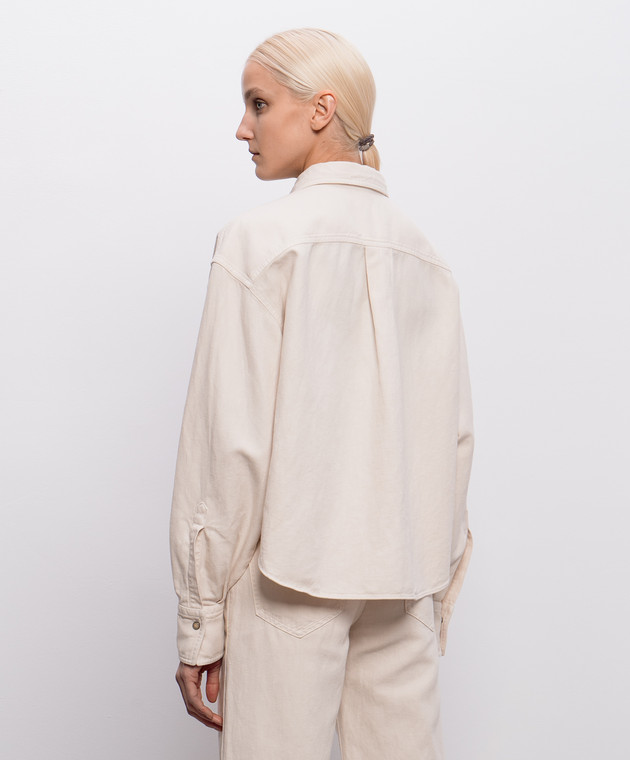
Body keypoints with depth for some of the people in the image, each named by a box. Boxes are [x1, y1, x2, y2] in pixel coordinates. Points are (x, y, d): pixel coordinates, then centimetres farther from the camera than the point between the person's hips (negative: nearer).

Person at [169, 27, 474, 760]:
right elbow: (455, 436, 8)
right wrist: (438, 594, 16)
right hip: (401, 580, 5)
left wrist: (200, 618, -5)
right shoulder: (421, 253, 7)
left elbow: (231, 439, -11)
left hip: (289, 568, -5)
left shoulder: (261, 239, -8)